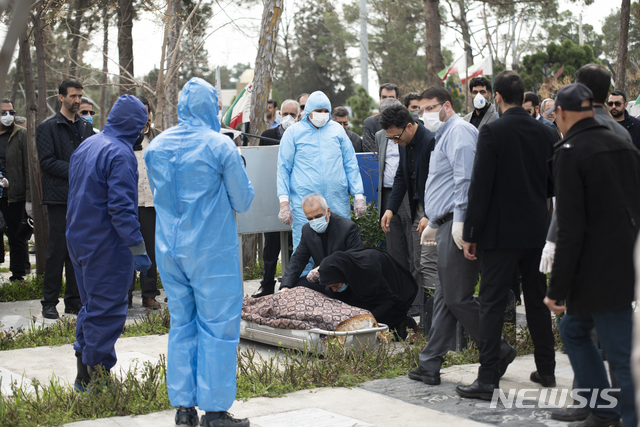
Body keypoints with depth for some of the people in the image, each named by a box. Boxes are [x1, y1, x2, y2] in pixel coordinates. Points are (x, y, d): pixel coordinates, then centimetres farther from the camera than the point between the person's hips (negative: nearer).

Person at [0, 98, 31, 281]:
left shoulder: (21, 136, 0)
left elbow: (29, 168, -5)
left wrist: (29, 198, -11)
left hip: (15, 196, -3)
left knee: (17, 239, 3)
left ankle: (18, 275, 13)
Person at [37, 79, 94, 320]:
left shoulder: (86, 127, 16)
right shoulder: (48, 127, -2)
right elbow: (47, 161, -10)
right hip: (60, 197, -5)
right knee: (57, 249, -3)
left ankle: (74, 300, 15)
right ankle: (49, 302, 4)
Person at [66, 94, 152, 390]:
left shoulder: (85, 146, 10)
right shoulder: (120, 154, -18)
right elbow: (121, 207, -24)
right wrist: (138, 249, -21)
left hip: (78, 240, 9)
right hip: (106, 244, -9)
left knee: (92, 305, 18)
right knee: (107, 310, 0)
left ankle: (84, 371, 22)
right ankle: (95, 374, 4)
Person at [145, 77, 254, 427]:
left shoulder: (156, 146, 4)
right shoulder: (220, 146, -12)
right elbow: (243, 201, -5)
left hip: (169, 250, 5)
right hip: (212, 250, -5)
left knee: (181, 324, 13)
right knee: (217, 326, 2)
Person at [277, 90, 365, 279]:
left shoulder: (337, 130, 12)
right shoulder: (294, 132, 5)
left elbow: (350, 164, 14)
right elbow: (283, 169, 4)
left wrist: (358, 195, 6)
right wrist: (284, 201, -5)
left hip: (338, 203, 3)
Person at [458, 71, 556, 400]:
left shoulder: (492, 133, -13)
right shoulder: (545, 132, 4)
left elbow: (480, 186, -14)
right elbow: (554, 185, 11)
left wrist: (470, 234, -9)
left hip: (501, 231, -5)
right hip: (537, 230, 6)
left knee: (492, 303, -2)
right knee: (537, 300, 16)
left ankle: (488, 379, -4)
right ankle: (546, 369, 25)